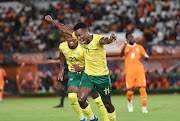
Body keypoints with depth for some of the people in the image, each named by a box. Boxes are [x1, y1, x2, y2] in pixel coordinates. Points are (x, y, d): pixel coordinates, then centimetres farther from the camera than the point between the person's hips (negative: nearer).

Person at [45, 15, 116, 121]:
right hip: (88, 75, 5)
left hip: (102, 76, -5)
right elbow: (66, 30, 11)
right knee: (81, 100, -12)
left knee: (107, 105, 7)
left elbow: (104, 41, -45)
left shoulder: (97, 39, -21)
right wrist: (52, 21, 18)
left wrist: (110, 39, -69)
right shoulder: (81, 39, -2)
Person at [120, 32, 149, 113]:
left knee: (142, 89, -11)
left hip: (139, 71, 1)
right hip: (129, 72, -1)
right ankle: (129, 102, 28)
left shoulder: (139, 47, 13)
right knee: (130, 91, -4)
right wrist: (125, 46, -31)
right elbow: (121, 55, -15)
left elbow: (146, 57, 16)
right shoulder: (125, 47, 6)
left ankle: (144, 107, -5)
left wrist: (145, 57, -9)